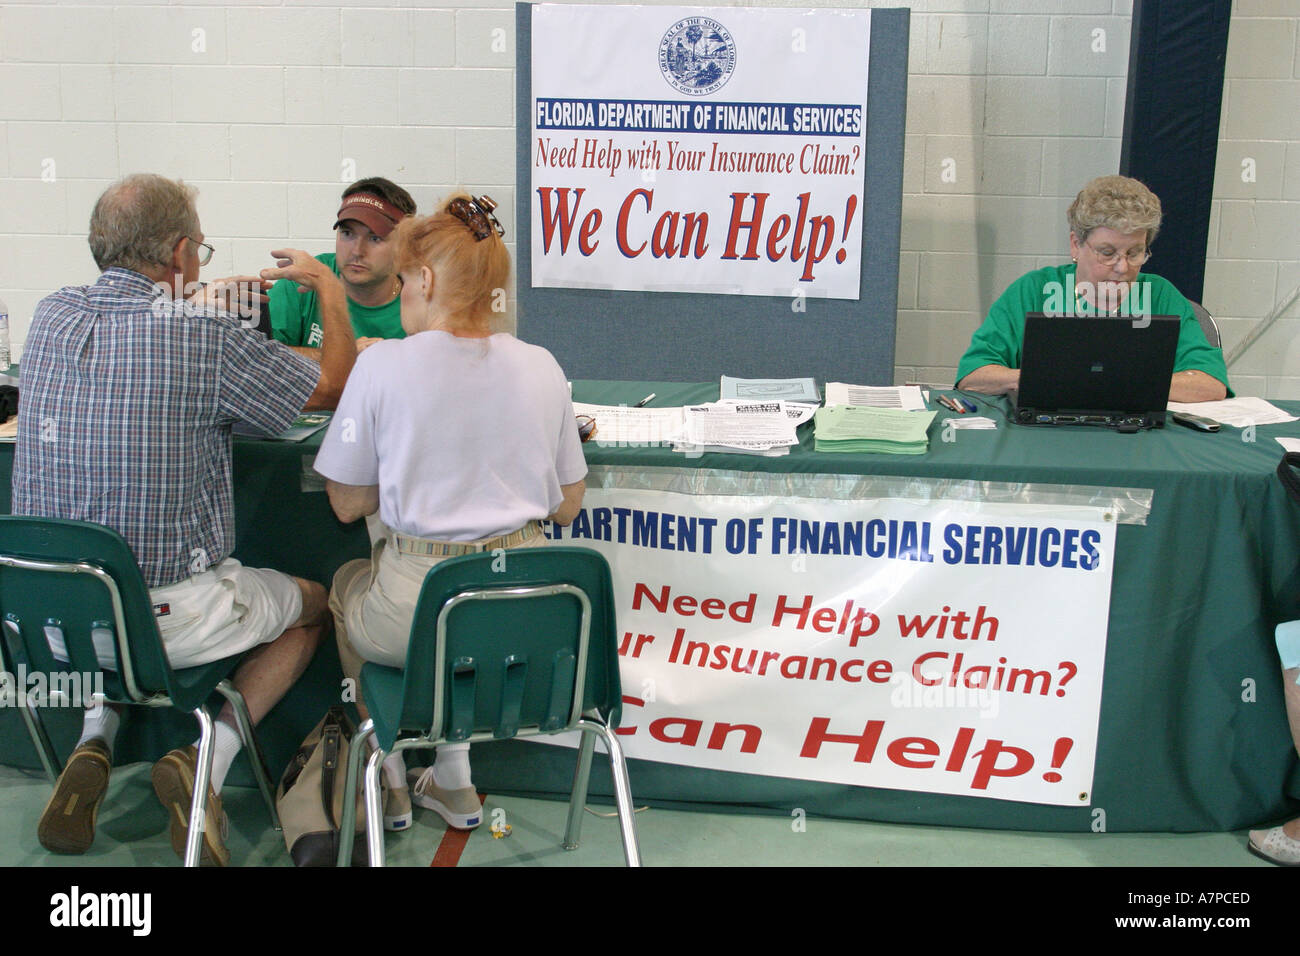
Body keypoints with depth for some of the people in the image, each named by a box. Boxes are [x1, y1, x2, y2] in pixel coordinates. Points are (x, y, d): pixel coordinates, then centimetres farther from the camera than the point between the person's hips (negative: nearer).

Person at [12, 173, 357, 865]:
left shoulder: (52, 315, -1)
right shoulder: (207, 340, -19)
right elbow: (335, 387, -4)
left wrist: (201, 302, 29)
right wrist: (328, 288, 10)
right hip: (168, 620, -5)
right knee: (312, 604, 22)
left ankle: (93, 742, 18)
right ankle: (209, 756, 3)